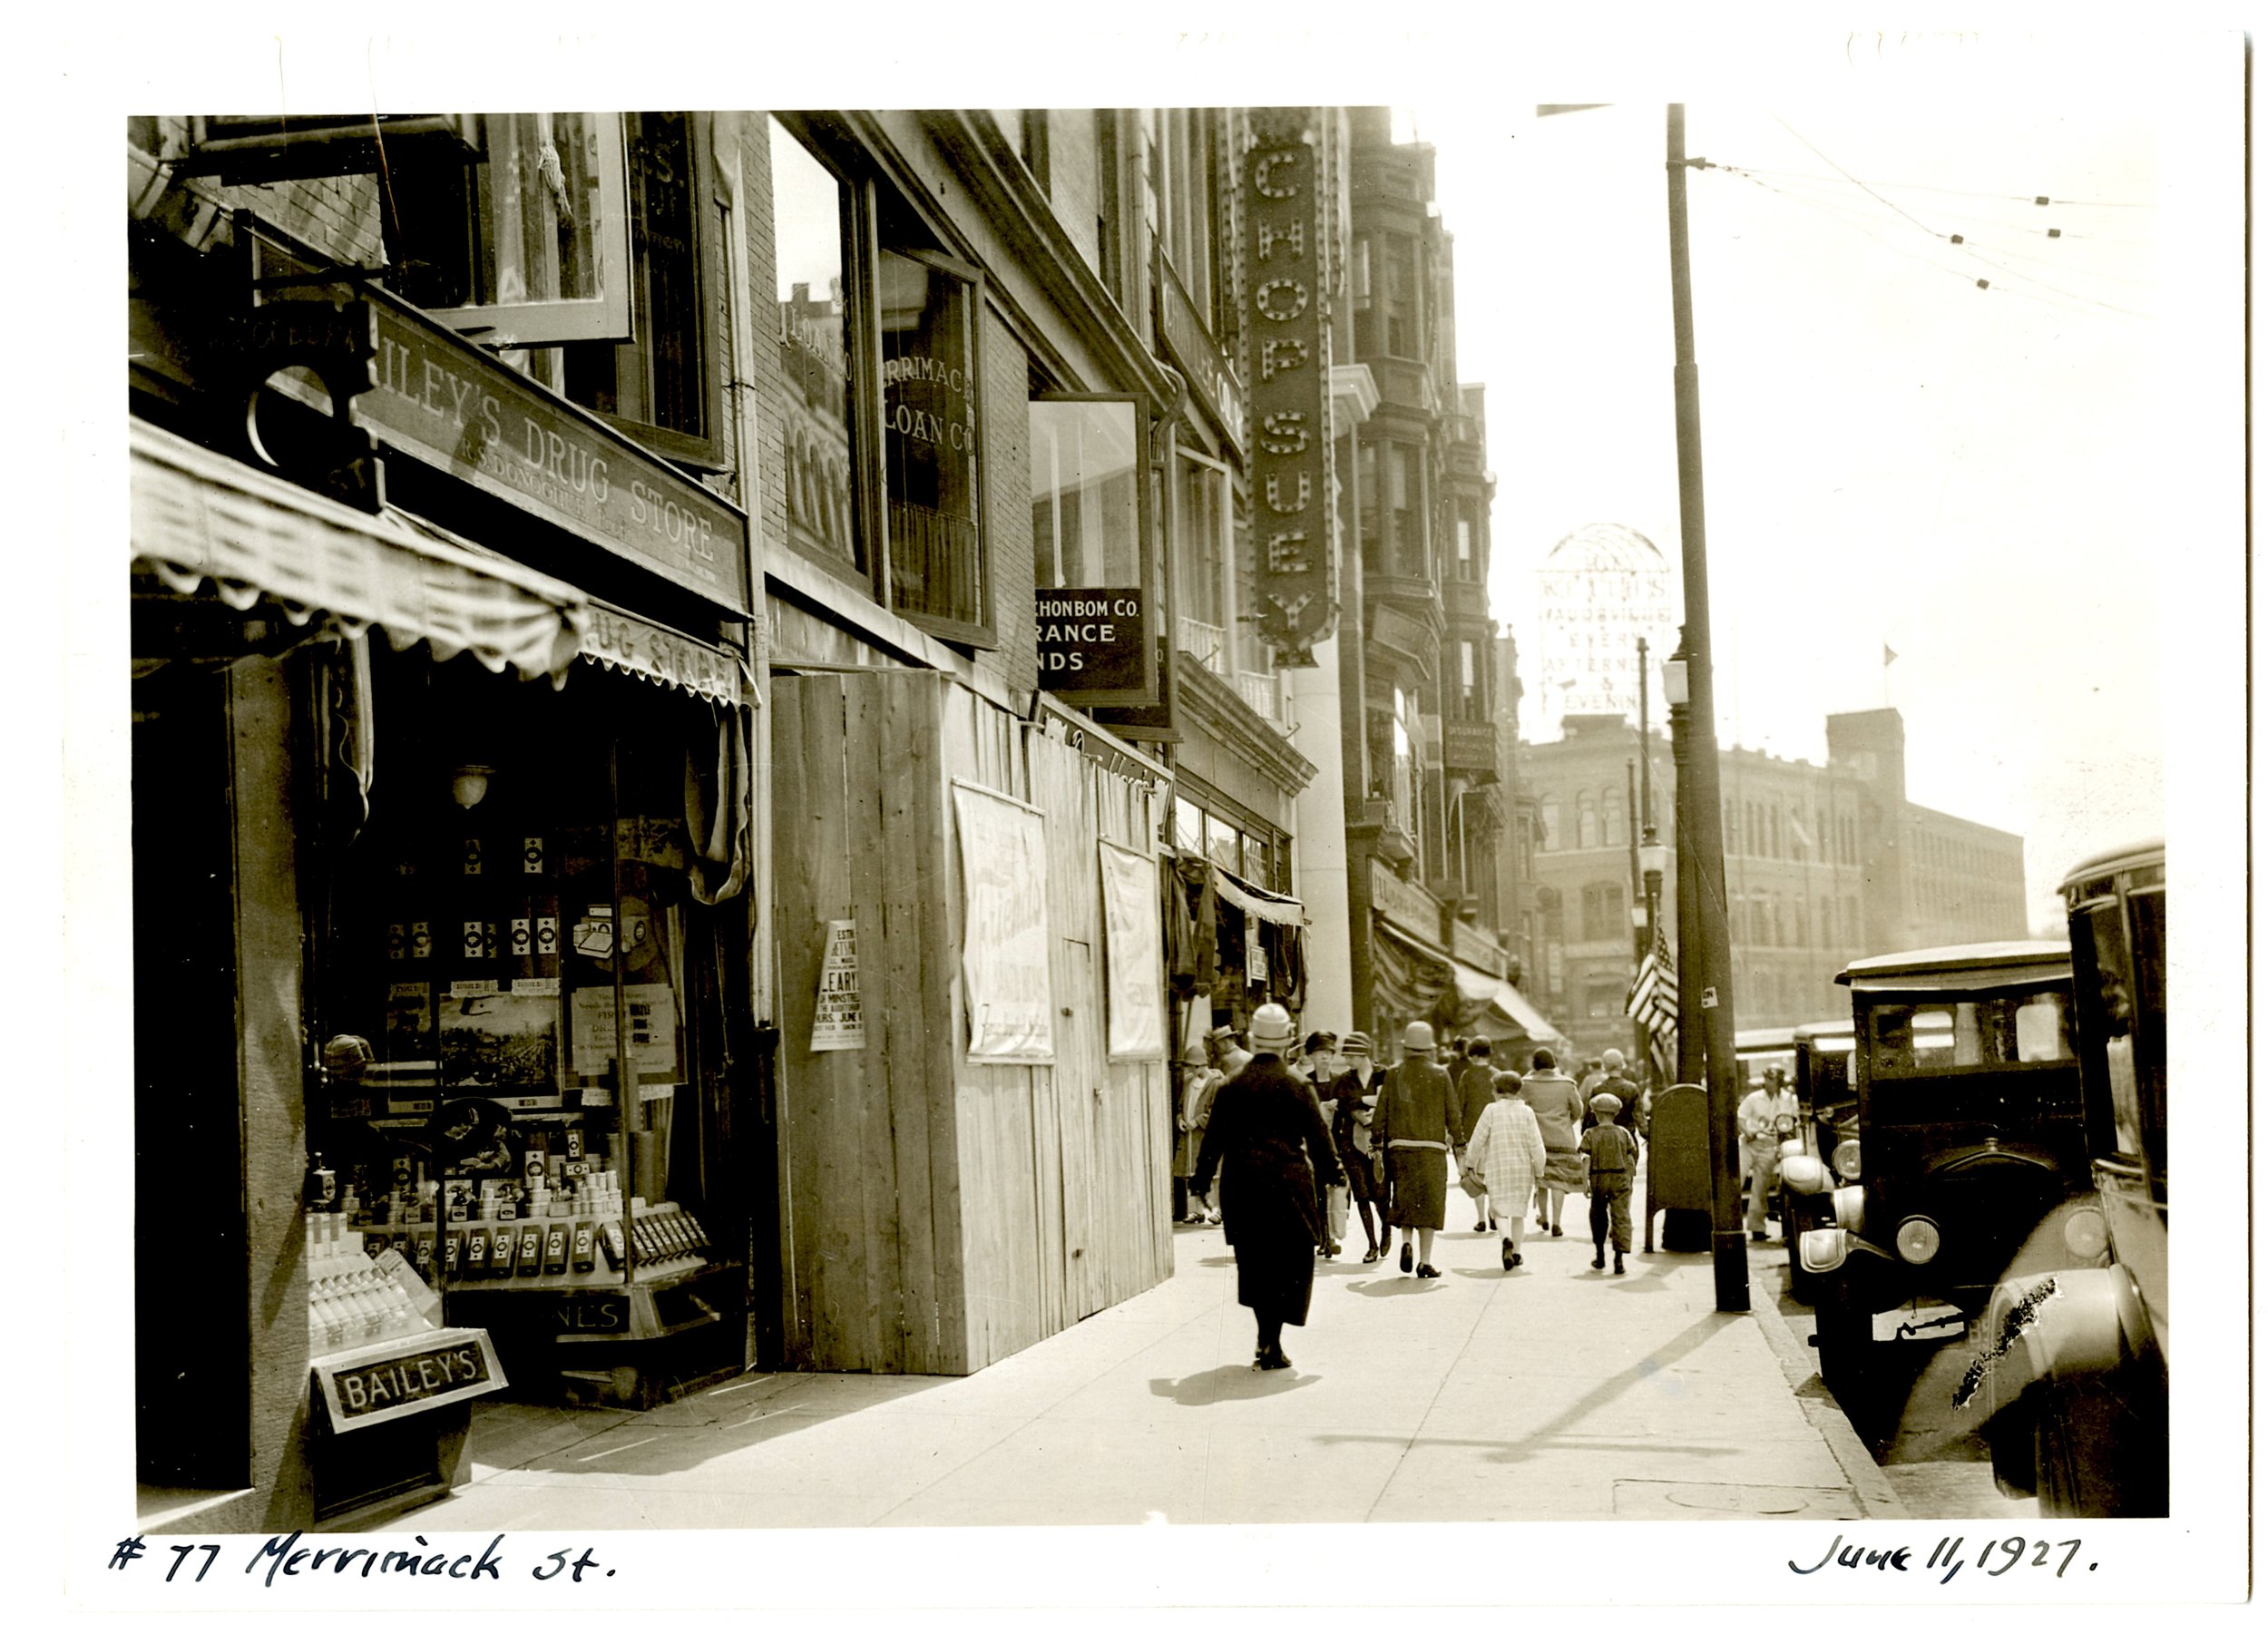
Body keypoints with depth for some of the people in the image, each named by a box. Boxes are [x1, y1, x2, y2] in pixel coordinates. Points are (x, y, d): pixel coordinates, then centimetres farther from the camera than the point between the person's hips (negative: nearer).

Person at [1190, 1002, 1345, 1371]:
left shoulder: (1231, 1087, 3)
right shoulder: (1296, 1087, -5)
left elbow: (1213, 1140, 6)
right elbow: (1317, 1137, -2)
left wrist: (1202, 1182, 14)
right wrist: (1333, 1172, 12)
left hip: (1241, 1185, 3)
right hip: (1286, 1184, -3)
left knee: (1255, 1263, 15)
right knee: (1287, 1264, 5)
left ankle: (1266, 1337, 20)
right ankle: (1271, 1345, -1)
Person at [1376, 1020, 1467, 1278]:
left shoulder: (1394, 1074, 2)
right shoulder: (1440, 1075, -2)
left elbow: (1381, 1114, 2)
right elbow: (1453, 1115, 1)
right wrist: (1456, 1140, 16)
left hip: (1399, 1146, 2)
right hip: (1432, 1147, -2)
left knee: (1404, 1201, 17)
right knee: (1429, 1203, 3)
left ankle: (1406, 1242, -5)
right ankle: (1425, 1261, -1)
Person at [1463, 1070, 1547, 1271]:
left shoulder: (1491, 1110, -5)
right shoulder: (1526, 1112, -2)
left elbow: (1478, 1140, -4)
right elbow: (1536, 1145, -4)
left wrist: (1472, 1164, 10)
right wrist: (1539, 1172, 5)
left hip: (1497, 1167, -1)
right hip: (1522, 1168, 1)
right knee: (1518, 1210, 15)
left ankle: (1507, 1239, -26)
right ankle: (1516, 1251, 17)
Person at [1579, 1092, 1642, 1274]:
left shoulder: (1590, 1134, -4)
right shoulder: (1623, 1133, 0)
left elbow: (1586, 1160, -8)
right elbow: (1632, 1157, 3)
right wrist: (1630, 1176, 17)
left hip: (1598, 1179, 0)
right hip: (1620, 1178, 0)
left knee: (1598, 1216, 16)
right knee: (1621, 1216, -3)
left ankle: (1600, 1256, 25)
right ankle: (1619, 1258, -15)